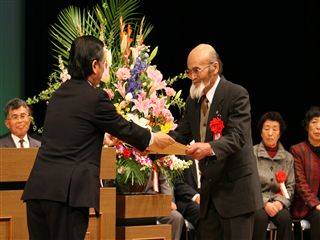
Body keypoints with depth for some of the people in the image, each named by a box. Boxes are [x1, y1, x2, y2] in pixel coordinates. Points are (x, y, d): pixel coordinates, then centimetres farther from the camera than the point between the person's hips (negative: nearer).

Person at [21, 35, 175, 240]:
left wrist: (106, 138, 47)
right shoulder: (95, 98, -8)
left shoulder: (60, 93, 16)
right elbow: (124, 128, 5)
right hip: (68, 190, -7)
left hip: (38, 186, 7)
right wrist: (153, 138, 23)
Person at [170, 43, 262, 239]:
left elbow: (237, 136, -22)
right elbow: (181, 134, 8)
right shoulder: (193, 100, 11)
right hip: (210, 188, 7)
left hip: (236, 189, -7)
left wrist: (210, 148, -41)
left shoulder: (237, 95, -12)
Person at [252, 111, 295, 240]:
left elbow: (290, 187, 9)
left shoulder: (288, 158, 11)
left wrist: (280, 201, -12)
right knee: (260, 217, -34)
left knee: (285, 217, -30)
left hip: (277, 203, 2)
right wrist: (264, 203, -16)